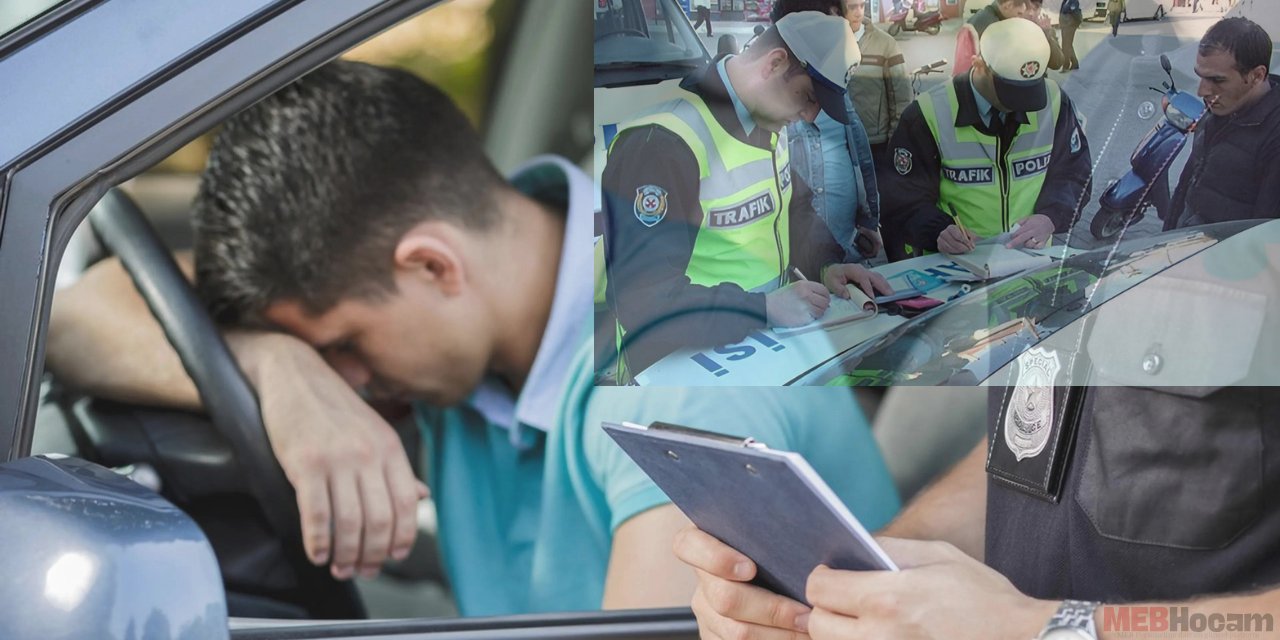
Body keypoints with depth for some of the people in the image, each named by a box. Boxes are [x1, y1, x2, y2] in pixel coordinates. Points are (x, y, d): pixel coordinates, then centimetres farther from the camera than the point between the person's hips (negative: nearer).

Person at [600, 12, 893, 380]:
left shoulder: (768, 122, 7)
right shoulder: (662, 143, -22)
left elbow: (794, 208, 21)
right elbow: (643, 298, -27)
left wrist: (825, 267, 1)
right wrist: (766, 309, -31)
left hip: (764, 347, 8)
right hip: (686, 367, -8)